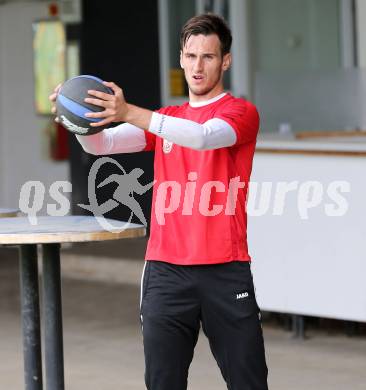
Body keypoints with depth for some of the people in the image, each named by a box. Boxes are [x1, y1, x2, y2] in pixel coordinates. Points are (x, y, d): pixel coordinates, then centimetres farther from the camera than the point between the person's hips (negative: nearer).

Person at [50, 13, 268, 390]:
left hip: (225, 272, -4)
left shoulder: (241, 112, 1)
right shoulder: (163, 119, 16)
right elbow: (102, 144, 4)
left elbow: (204, 137, -21)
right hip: (165, 270, 4)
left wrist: (129, 113, -32)